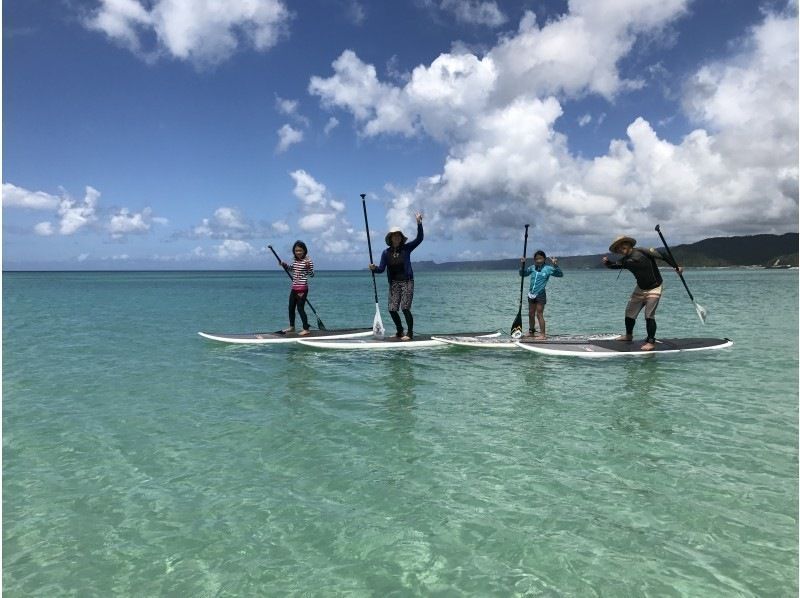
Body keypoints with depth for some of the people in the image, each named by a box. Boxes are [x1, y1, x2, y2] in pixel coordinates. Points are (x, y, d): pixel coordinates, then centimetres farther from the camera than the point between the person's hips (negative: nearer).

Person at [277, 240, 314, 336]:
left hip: (302, 289, -8)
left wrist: (308, 267, -36)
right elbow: (290, 269, 28)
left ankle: (306, 329, 1)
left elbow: (311, 274, -18)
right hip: (294, 288, 8)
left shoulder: (308, 261, -13)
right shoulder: (295, 261, 9)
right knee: (291, 308, 16)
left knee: (300, 308, -7)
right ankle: (291, 326, 31)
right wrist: (284, 264, 12)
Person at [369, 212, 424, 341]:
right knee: (392, 309, 1)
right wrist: (374, 268, -18)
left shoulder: (406, 248, 0)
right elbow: (381, 269, 3)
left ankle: (409, 333, 0)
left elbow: (419, 238, -10)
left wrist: (419, 223, -19)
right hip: (394, 283, 3)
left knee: (405, 308, -12)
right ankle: (400, 331, 21)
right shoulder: (386, 252, 5)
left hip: (407, 282, -3)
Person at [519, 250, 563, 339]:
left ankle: (543, 334, 1)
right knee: (531, 314, 14)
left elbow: (560, 274, -11)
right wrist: (522, 264, 1)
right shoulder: (532, 268, 6)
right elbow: (522, 274, 16)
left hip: (540, 294, -5)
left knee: (539, 314, -5)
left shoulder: (548, 268, -6)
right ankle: (531, 332, 28)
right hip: (531, 294, 5)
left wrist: (555, 265, -24)